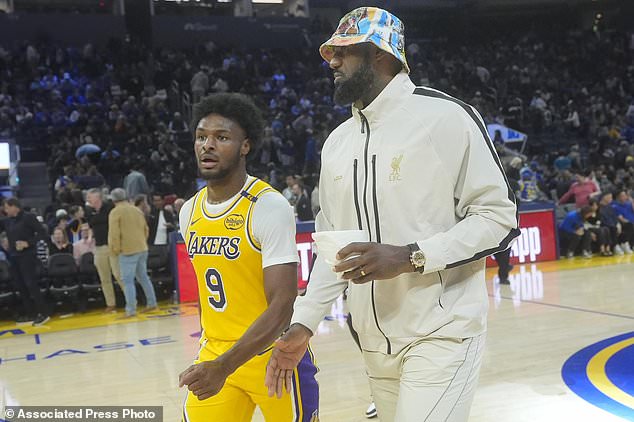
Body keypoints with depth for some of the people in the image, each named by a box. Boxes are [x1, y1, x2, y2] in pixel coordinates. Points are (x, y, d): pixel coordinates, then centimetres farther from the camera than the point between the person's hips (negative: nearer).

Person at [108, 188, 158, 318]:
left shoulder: (115, 212, -8)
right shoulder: (137, 210, 12)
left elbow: (114, 234, -14)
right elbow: (146, 229, 18)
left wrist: (115, 250, -3)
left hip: (128, 251, -7)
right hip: (142, 249, 7)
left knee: (128, 280, -3)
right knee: (143, 276, 18)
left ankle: (131, 309, -5)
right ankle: (152, 303, 20)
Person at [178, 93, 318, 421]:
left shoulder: (269, 206, -18)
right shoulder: (189, 213, 4)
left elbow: (282, 305, -23)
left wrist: (223, 367, -32)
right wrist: (210, 359, 17)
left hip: (272, 355, -5)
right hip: (214, 356, 5)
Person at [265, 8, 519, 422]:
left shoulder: (446, 116, -8)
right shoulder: (337, 142, 12)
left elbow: (499, 217, -9)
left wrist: (409, 257, -20)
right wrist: (303, 325, 6)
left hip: (442, 333, -6)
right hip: (376, 341, 6)